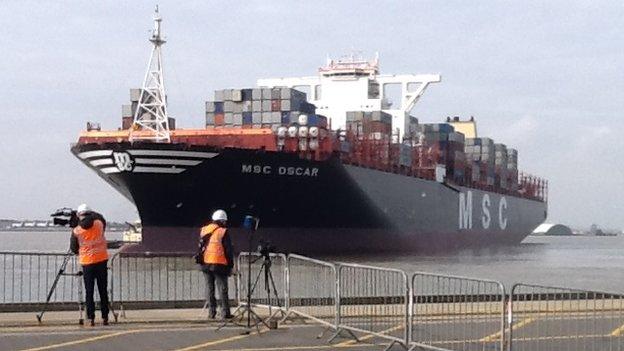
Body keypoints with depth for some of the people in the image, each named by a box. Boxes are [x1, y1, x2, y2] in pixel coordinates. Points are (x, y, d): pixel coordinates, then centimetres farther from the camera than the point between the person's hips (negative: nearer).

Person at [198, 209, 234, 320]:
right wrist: (230, 265, 1)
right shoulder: (223, 232, -7)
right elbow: (229, 250, -6)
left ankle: (212, 312, 9)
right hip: (219, 264, -5)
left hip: (205, 264, 5)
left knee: (209, 288, 9)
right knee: (222, 289, 1)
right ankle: (225, 313, 0)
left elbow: (199, 247, 16)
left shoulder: (203, 230, 9)